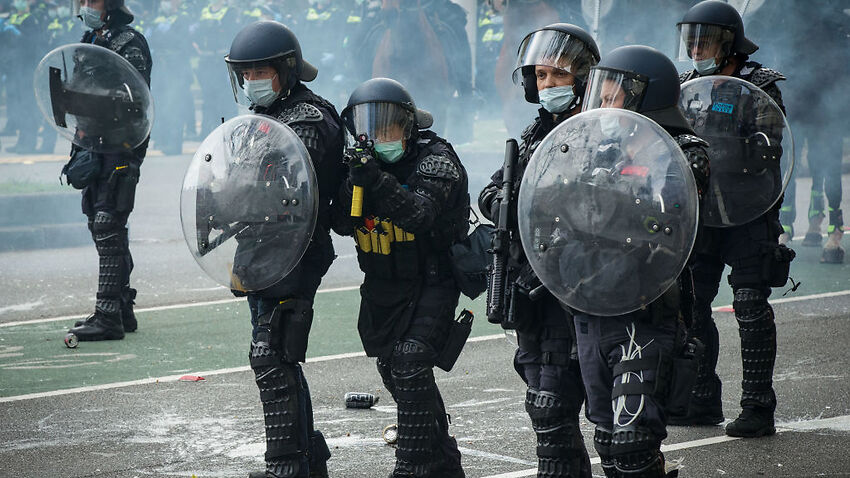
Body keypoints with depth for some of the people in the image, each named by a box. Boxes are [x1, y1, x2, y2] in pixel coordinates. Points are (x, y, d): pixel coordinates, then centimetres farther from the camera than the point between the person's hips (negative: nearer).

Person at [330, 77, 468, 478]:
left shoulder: (434, 160, -14)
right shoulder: (364, 162, 5)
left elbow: (418, 214, -30)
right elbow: (341, 224, -5)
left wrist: (378, 182, -41)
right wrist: (356, 183, -21)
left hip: (430, 282, -7)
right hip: (382, 286, 7)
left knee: (410, 364, -19)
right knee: (392, 370, 13)